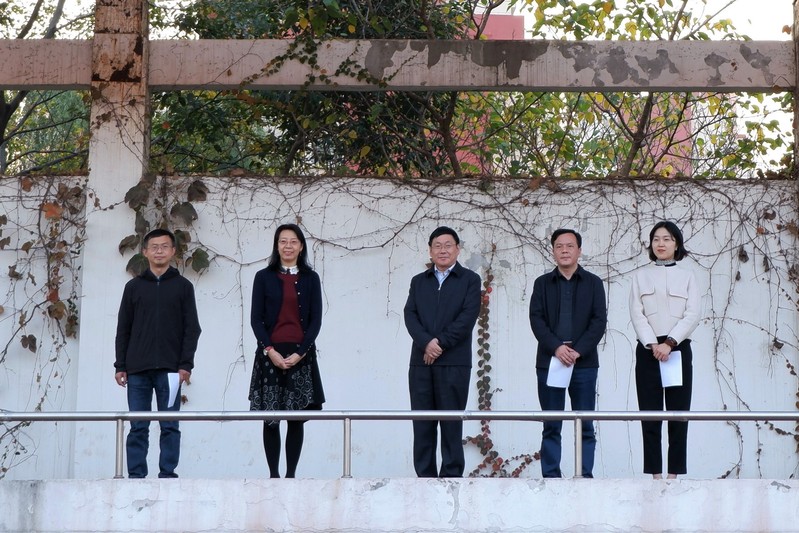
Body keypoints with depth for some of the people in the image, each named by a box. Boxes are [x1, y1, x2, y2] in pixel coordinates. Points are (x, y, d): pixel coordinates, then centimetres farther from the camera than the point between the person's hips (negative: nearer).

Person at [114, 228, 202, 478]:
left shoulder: (183, 286, 7)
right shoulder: (134, 286, 11)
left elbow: (192, 328, 3)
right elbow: (123, 329, 11)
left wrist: (186, 364, -7)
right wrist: (121, 366, 4)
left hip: (170, 369, -1)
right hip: (138, 369, 2)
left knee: (170, 426, -1)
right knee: (138, 427, 1)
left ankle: (167, 475, 1)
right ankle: (136, 476, 4)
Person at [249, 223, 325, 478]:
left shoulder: (310, 278, 8)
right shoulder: (264, 277, 6)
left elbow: (316, 319, 3)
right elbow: (256, 318, 2)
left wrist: (300, 353, -9)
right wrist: (270, 351, -11)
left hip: (301, 356, 1)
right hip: (270, 354, -1)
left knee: (297, 418, 1)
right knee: (270, 419, -1)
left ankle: (291, 474, 5)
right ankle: (273, 474, 4)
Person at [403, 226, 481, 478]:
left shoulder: (469, 280, 6)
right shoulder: (418, 281, 17)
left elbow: (468, 316, -6)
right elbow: (410, 315, 4)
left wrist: (441, 342, -13)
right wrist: (426, 342, -13)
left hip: (454, 362, -3)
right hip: (421, 362, 3)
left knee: (451, 423, -2)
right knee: (422, 424, 3)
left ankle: (451, 475, 1)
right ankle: (425, 475, 7)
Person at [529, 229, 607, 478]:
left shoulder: (593, 283, 8)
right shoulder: (542, 283, 10)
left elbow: (599, 321, 0)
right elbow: (536, 319, 1)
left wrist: (578, 350, -12)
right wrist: (556, 347, -14)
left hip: (584, 362, -1)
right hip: (549, 361, 1)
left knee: (585, 426, -1)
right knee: (551, 427, 2)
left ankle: (585, 475, 2)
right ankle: (551, 476, 5)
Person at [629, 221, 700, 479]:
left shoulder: (686, 277, 11)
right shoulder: (641, 276, 11)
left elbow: (692, 315, 0)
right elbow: (637, 314, 1)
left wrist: (669, 343, -13)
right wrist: (653, 345, -12)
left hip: (678, 349, 0)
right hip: (648, 350, 0)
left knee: (678, 413, -3)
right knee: (650, 414, -4)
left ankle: (674, 473, -3)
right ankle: (655, 473, -3)